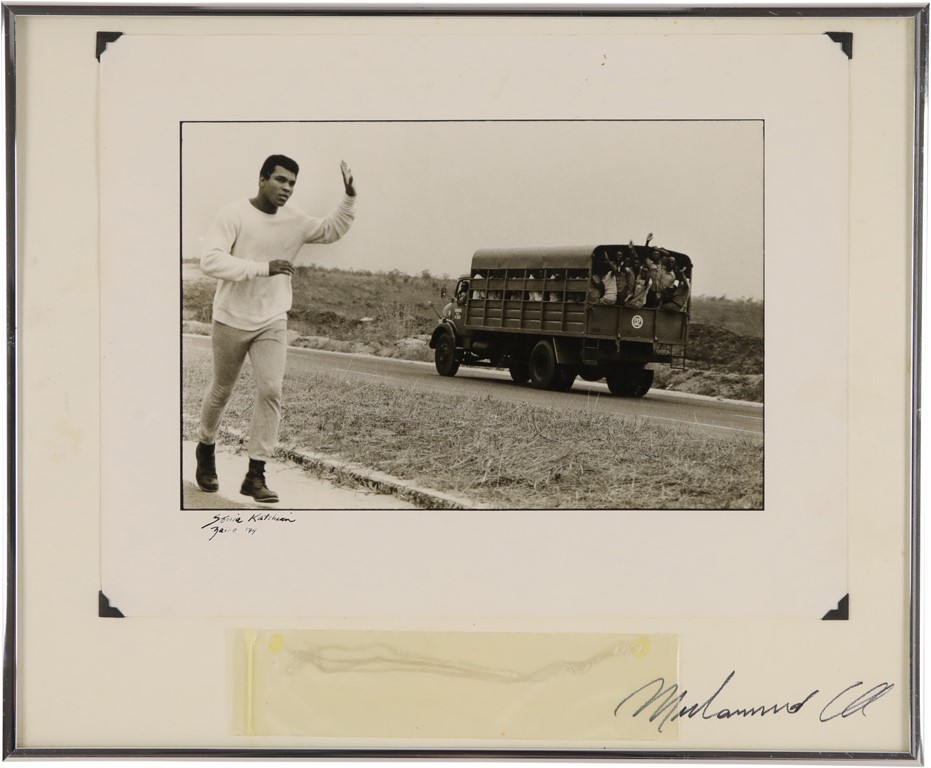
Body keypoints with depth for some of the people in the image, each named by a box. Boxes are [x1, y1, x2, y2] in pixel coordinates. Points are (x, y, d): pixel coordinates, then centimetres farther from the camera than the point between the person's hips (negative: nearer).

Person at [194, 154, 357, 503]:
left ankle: (255, 474, -4)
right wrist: (263, 267, -31)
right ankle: (205, 448, 40)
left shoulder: (294, 219, -1)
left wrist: (349, 197, -1)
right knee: (221, 390, 13)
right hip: (232, 320, -3)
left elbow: (332, 230, 15)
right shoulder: (234, 214, -15)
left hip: (273, 322, 3)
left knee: (271, 391, -11)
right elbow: (210, 261, -25)